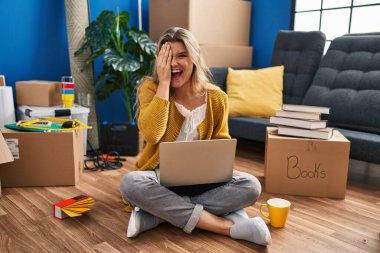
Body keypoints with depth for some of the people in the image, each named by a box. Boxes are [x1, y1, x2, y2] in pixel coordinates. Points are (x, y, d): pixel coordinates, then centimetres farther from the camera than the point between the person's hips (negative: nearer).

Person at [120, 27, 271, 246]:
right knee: (130, 184, -35)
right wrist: (164, 82, -22)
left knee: (250, 186, -23)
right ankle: (227, 226, -29)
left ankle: (158, 213, -24)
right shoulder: (151, 88, -7)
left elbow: (221, 141, 10)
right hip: (161, 175, -1)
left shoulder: (216, 97, -2)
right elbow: (152, 135, -25)